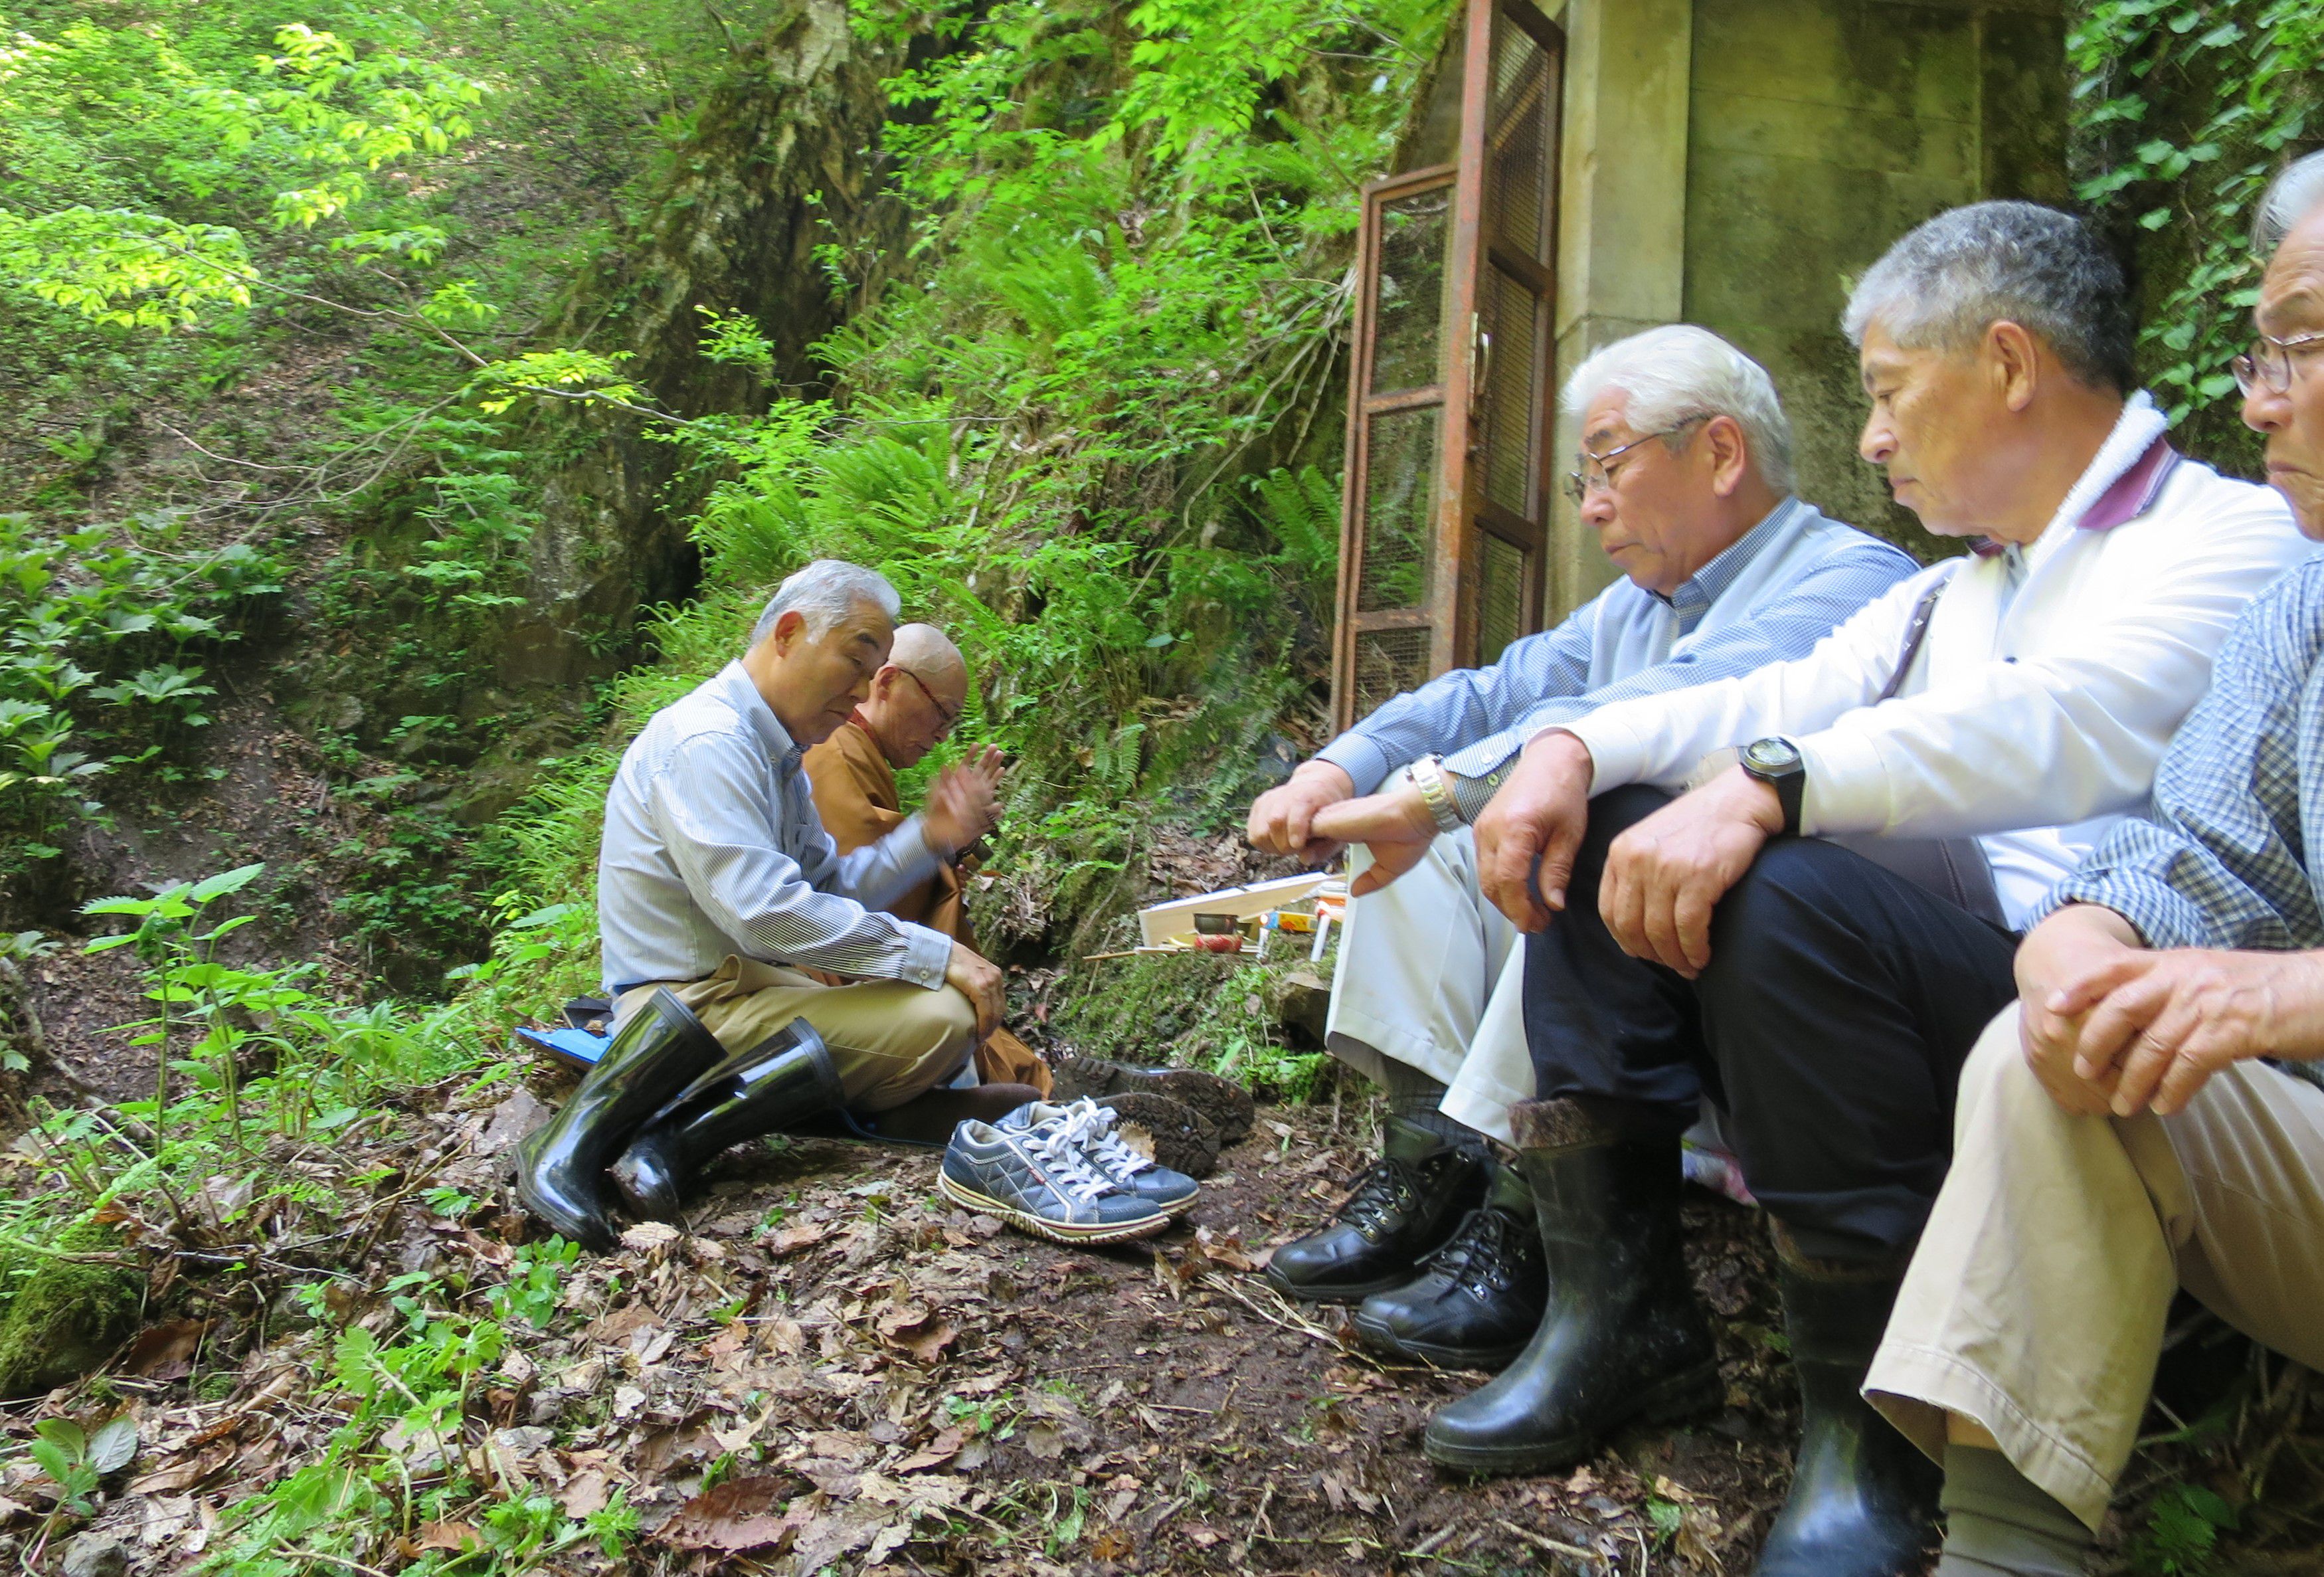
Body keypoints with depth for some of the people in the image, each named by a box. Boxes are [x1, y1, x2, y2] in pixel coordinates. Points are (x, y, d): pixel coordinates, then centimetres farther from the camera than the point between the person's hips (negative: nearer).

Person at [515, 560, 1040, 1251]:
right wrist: (936, 955, -22)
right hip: (697, 1001, -11)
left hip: (744, 981, 11)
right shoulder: (706, 740, -17)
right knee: (939, 1018, -22)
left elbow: (827, 886, 15)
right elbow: (764, 909, -27)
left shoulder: (775, 753, 16)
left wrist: (928, 837, -1)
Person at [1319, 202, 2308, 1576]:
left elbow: (2061, 726, -25)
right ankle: (1619, 1318, -6)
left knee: (1781, 889, -33)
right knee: (1601, 832, -2)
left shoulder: (2230, 536, -5)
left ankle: (1868, 1438, -19)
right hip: (1921, 970, 8)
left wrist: (1766, 790, -37)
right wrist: (1576, 746, -7)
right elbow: (1785, 700, 10)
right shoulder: (1957, 591, 23)